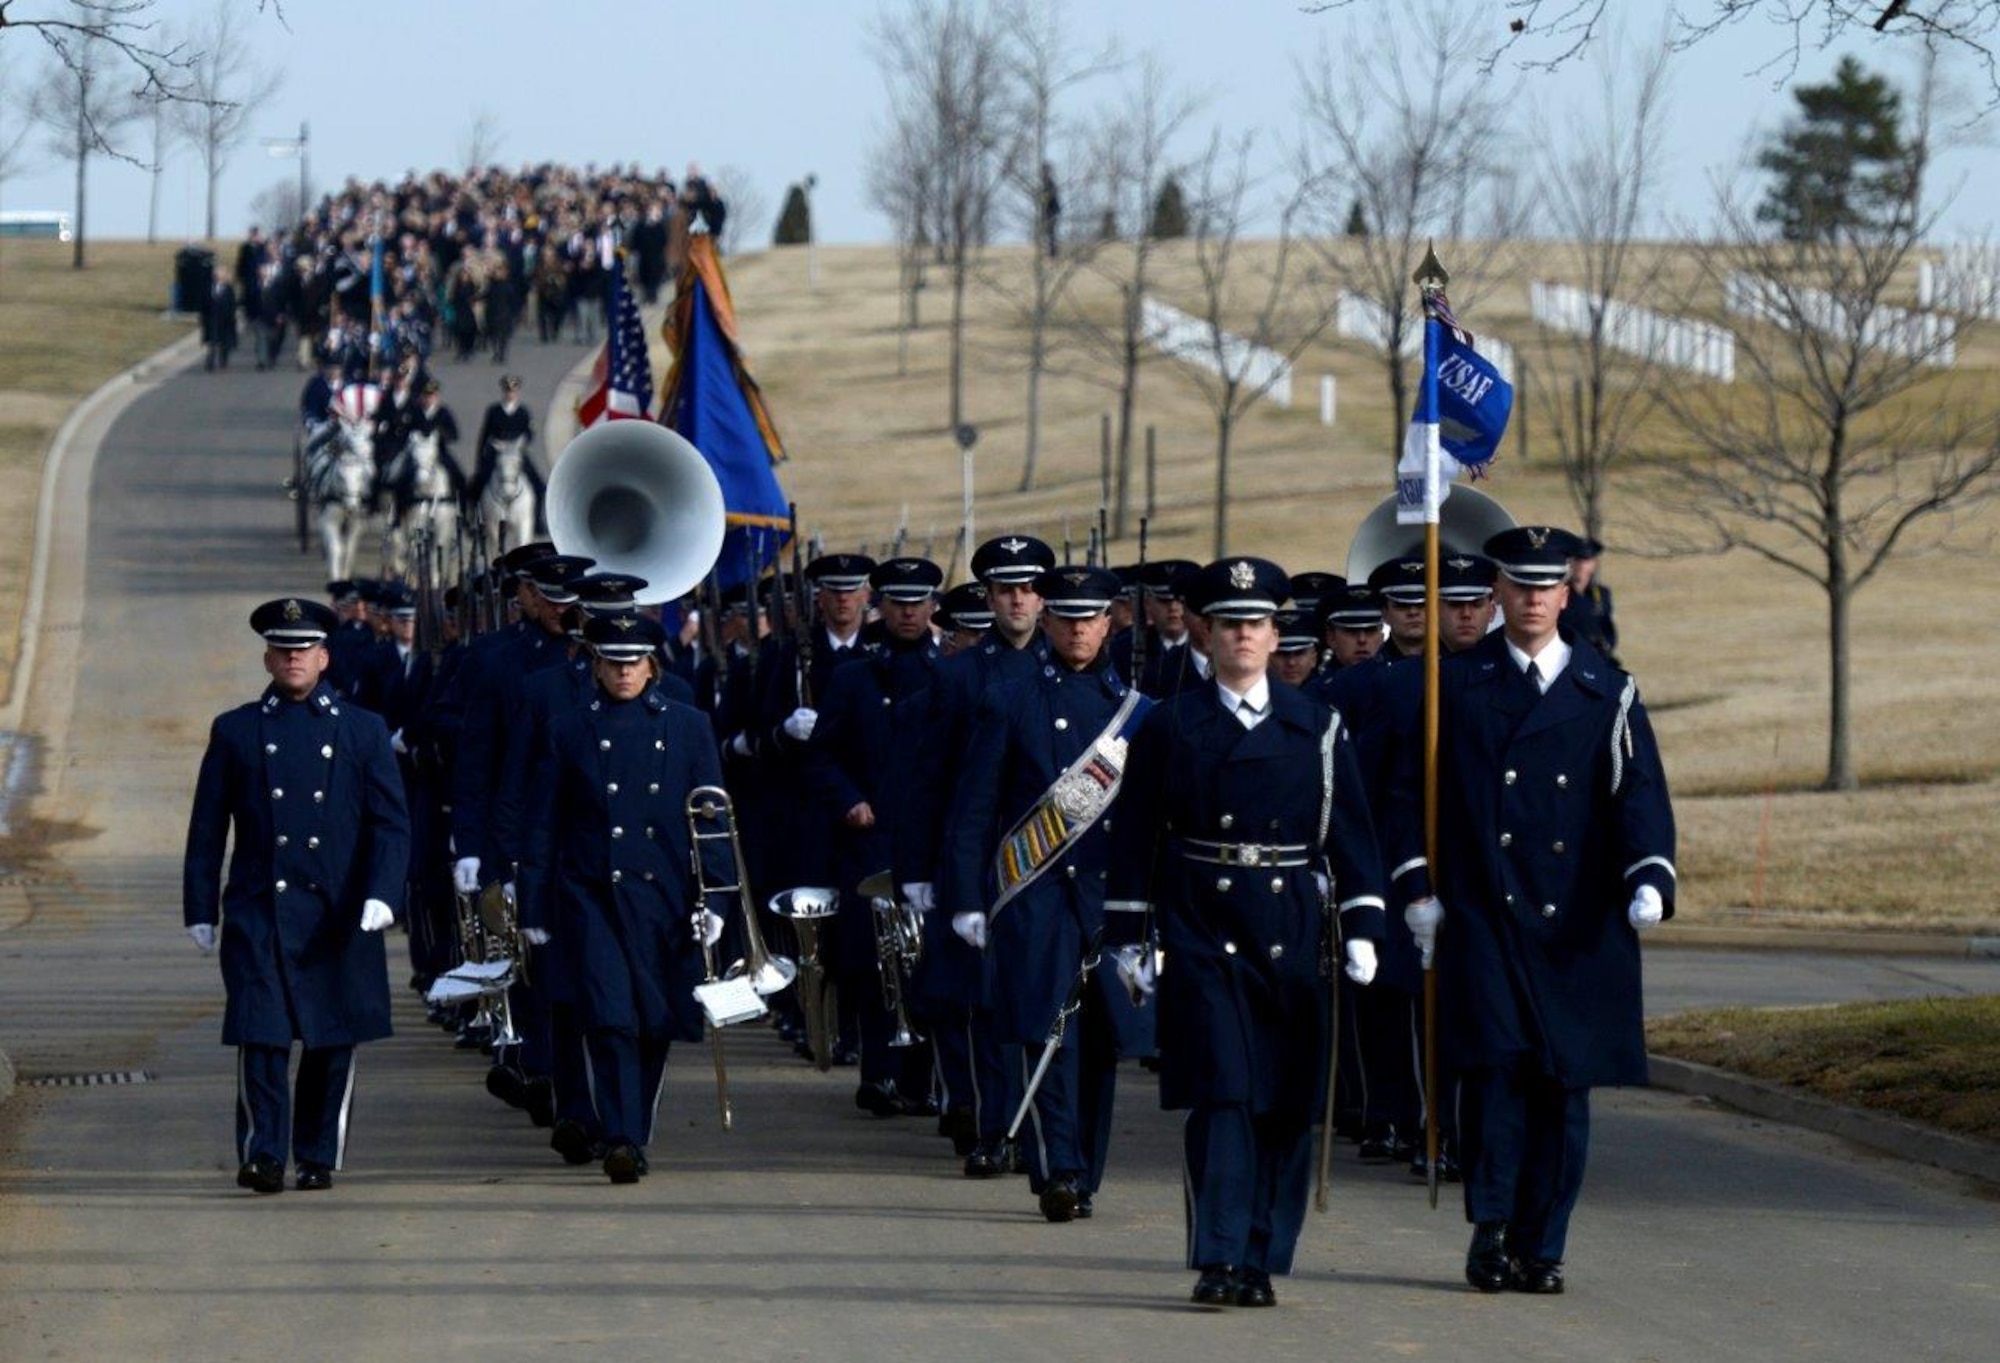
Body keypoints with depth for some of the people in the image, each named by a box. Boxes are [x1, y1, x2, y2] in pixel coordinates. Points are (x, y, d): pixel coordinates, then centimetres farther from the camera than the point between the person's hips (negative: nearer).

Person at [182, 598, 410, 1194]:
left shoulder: (362, 731, 8)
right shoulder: (235, 731, 9)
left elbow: (391, 823, 4)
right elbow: (207, 830, 9)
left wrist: (381, 895, -10)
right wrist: (201, 910, 3)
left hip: (338, 916, 1)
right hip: (258, 912, -1)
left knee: (333, 1043, 4)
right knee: (261, 1033, -12)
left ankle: (318, 1157, 14)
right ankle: (263, 1155, -13)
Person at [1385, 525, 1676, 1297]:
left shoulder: (1607, 693, 8)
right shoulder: (1455, 685, 7)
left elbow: (1638, 794, 1)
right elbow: (1410, 789, 11)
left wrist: (1649, 880, -15)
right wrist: (1417, 887, 2)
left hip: (1575, 926, 1)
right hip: (1481, 916, -1)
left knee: (1562, 1086, 1)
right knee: (1494, 1062, -14)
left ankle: (1539, 1248, 9)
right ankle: (1490, 1227, -5)